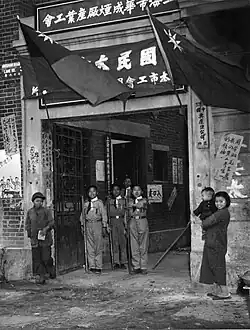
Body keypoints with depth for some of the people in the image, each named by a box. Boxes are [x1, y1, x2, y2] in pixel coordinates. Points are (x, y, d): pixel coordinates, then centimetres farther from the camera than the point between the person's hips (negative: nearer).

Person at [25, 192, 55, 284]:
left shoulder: (46, 211, 4)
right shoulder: (30, 212, 11)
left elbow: (51, 222, 0)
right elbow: (27, 225, 16)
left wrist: (46, 228, -18)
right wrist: (30, 235, 6)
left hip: (45, 238, -2)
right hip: (35, 239, 2)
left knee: (46, 258, -4)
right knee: (36, 259, -1)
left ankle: (51, 270, 23)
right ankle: (39, 276, 3)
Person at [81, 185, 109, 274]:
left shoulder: (99, 203, 0)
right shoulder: (86, 204, 10)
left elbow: (104, 214, -1)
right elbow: (83, 215, 16)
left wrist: (104, 226, -5)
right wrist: (82, 225, 11)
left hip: (97, 224, -3)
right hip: (88, 224, 3)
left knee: (98, 246, -1)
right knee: (89, 246, 4)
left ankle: (98, 267, 4)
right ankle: (92, 266, 9)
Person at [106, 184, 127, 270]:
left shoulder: (123, 200, 8)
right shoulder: (109, 201, 11)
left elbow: (126, 213, 6)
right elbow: (108, 213, 12)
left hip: (121, 221, -1)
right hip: (113, 221, 1)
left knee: (123, 242, -1)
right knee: (114, 242, 0)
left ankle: (123, 262, 5)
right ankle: (116, 262, 5)